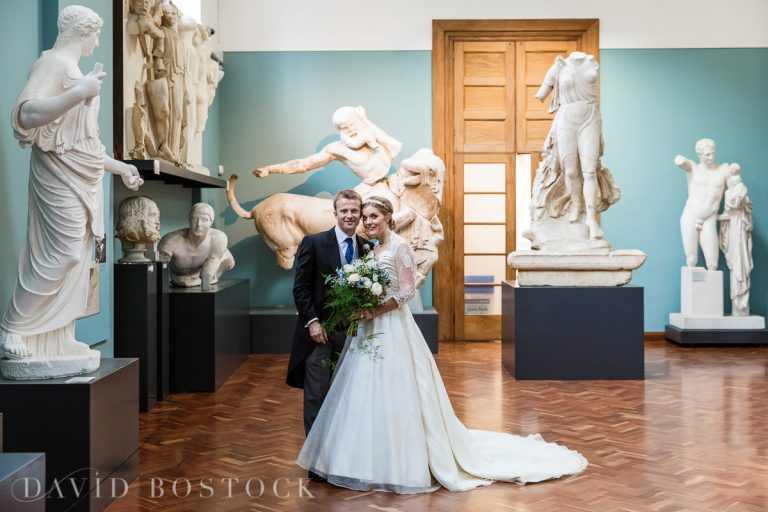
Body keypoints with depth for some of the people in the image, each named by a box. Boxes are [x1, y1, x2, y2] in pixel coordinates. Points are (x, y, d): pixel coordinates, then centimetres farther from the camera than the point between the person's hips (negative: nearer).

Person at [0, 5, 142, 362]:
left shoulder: (71, 67, 18)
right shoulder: (53, 62, -8)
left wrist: (119, 167, 27)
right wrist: (80, 92, -29)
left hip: (82, 178, 9)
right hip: (61, 175, -9)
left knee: (76, 258, 8)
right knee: (61, 254, -11)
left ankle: (57, 340, 13)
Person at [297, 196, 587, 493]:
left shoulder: (400, 247, -11)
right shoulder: (373, 249, 14)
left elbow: (406, 293, -17)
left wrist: (375, 312, -21)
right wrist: (360, 309, 0)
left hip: (392, 330, -8)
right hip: (370, 330, 8)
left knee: (392, 396, -4)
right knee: (369, 396, 11)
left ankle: (402, 466, 8)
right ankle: (374, 462, 21)